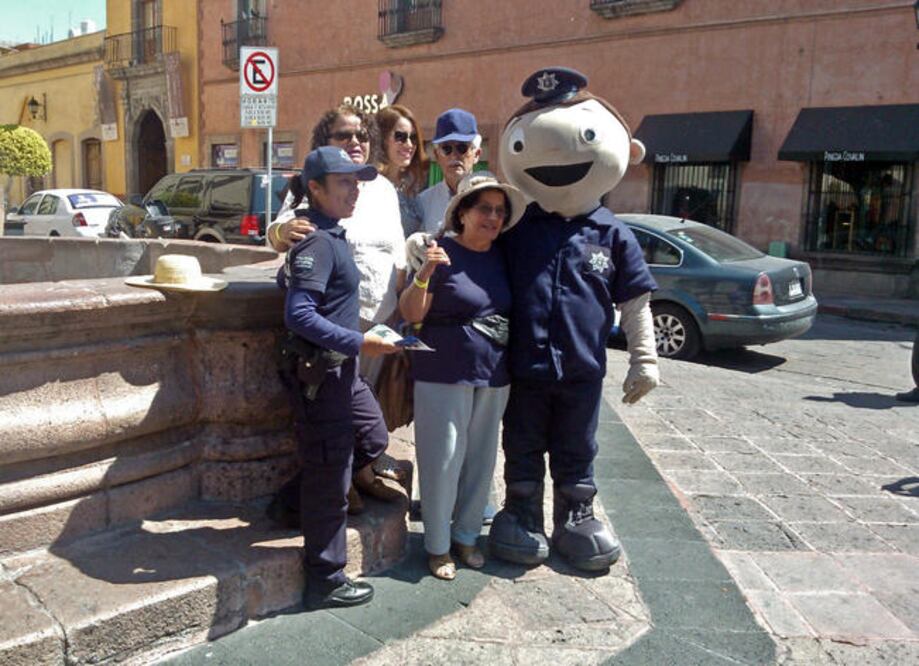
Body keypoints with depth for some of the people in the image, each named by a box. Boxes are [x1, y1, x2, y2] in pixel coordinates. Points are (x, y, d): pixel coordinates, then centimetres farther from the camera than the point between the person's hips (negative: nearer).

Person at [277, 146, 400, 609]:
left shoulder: (330, 236, 11)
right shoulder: (318, 241, -19)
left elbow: (287, 280, 24)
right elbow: (299, 314, -26)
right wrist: (357, 342, -25)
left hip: (341, 369, 10)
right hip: (320, 374, -10)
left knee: (373, 439, 23)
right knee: (331, 480, 2)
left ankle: (298, 497, 34)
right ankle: (326, 582, 17)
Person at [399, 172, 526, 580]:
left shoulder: (502, 258, 8)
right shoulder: (444, 254, -10)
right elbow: (410, 314, -12)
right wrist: (423, 275, -28)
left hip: (493, 378, 6)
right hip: (444, 376, -6)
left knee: (480, 459, 15)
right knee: (443, 462, 0)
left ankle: (466, 536, 32)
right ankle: (437, 546, 18)